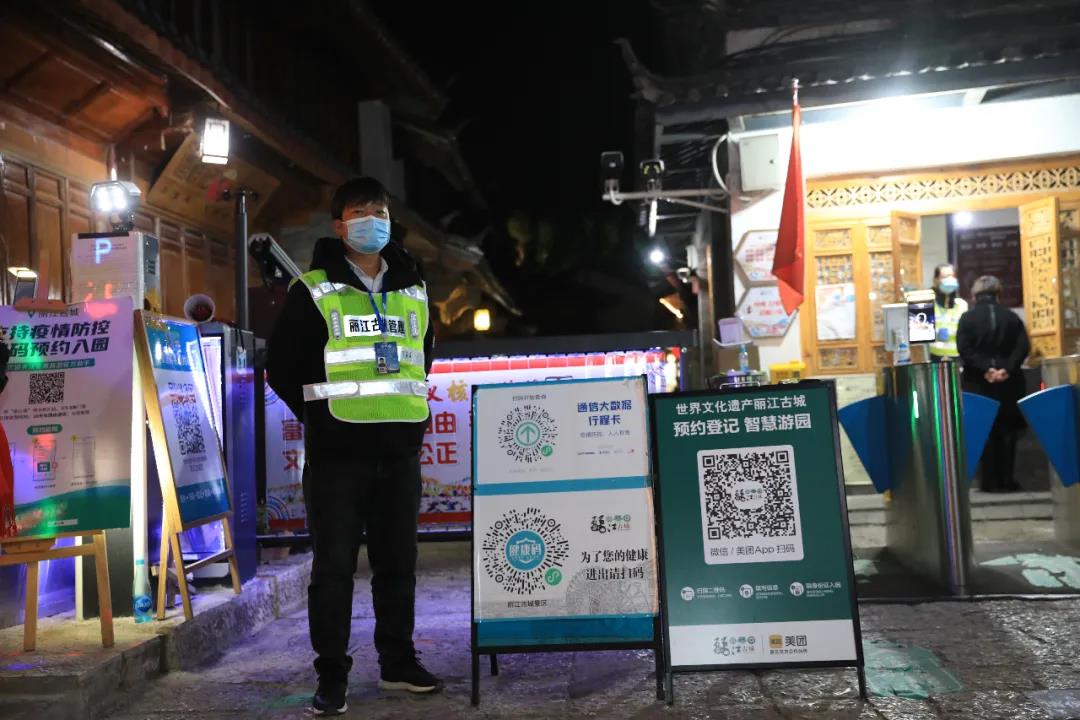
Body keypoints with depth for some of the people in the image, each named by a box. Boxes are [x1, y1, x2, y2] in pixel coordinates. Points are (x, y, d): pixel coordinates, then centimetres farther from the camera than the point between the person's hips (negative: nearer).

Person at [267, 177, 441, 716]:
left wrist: (412, 412, 13)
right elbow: (282, 368, 3)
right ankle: (331, 676, 13)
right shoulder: (314, 290, -1)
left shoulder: (414, 290, 13)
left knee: (397, 564, 12)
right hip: (337, 453, -4)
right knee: (333, 566, 1)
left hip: (400, 452, 4)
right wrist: (318, 415, 1)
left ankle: (398, 661, 27)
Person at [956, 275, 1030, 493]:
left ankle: (991, 481, 6)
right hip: (1008, 383, 2)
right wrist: (1007, 368, -11)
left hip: (979, 384, -1)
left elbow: (965, 351, -13)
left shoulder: (967, 318, -3)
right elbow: (1023, 347, -6)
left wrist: (985, 368, -13)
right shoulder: (1011, 317, 3)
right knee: (1007, 431, 9)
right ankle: (1006, 480, 9)